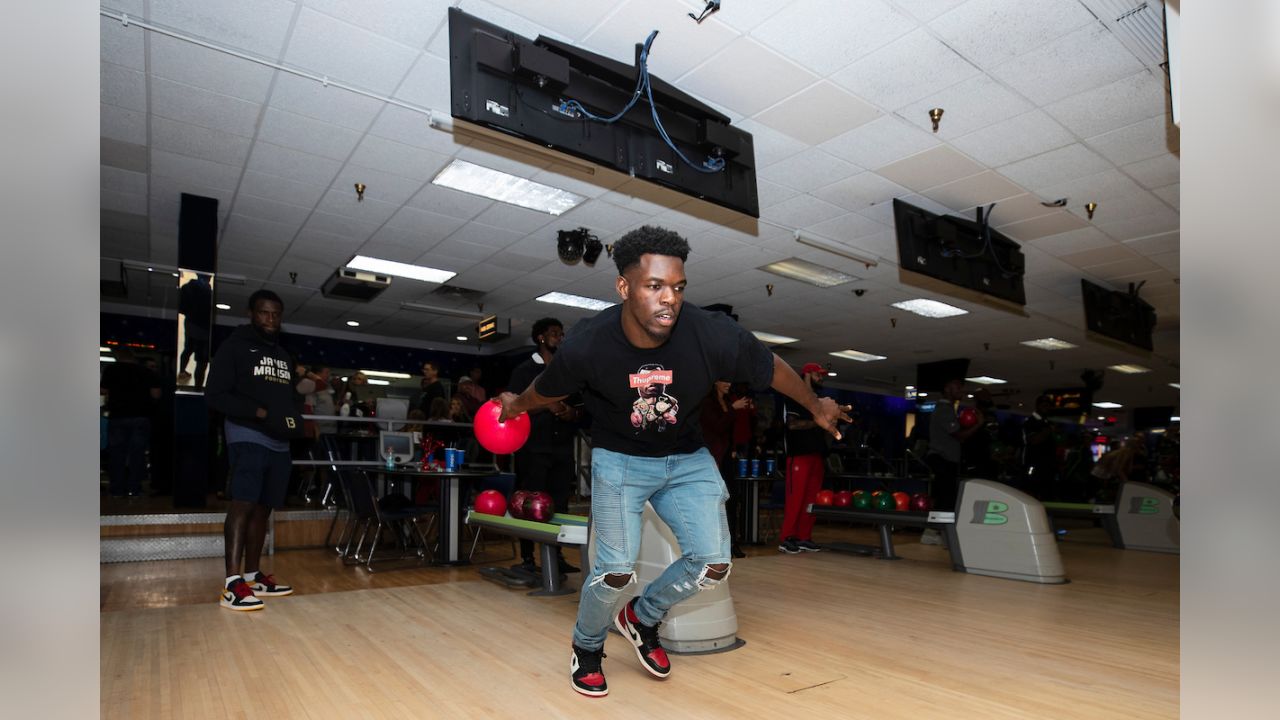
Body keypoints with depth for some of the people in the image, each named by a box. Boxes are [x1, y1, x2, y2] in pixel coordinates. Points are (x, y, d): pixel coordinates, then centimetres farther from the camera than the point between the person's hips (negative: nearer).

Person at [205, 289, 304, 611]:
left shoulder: (284, 355, 21)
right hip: (247, 437, -6)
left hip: (280, 442, 6)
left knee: (262, 508, 7)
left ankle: (252, 576, 14)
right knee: (243, 503, -16)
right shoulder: (234, 347, 2)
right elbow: (215, 395, -6)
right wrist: (261, 413, -16)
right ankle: (232, 584, -17)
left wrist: (295, 418, 4)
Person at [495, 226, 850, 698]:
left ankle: (642, 618, 25)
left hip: (687, 459, 3)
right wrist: (516, 405, 17)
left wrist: (815, 405, 9)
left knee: (713, 565, -6)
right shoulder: (587, 346, -27)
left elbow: (770, 367, -6)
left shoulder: (711, 334, -27)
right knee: (617, 569, -12)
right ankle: (586, 646, 22)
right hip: (619, 458, -2)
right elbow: (547, 390, -3)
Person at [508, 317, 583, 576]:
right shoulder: (524, 370, 4)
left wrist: (573, 412, -4)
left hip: (563, 448, 4)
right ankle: (527, 559, 6)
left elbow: (581, 406, 18)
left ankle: (556, 556, 12)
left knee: (559, 504, 4)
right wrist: (546, 405, -15)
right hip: (533, 448, -4)